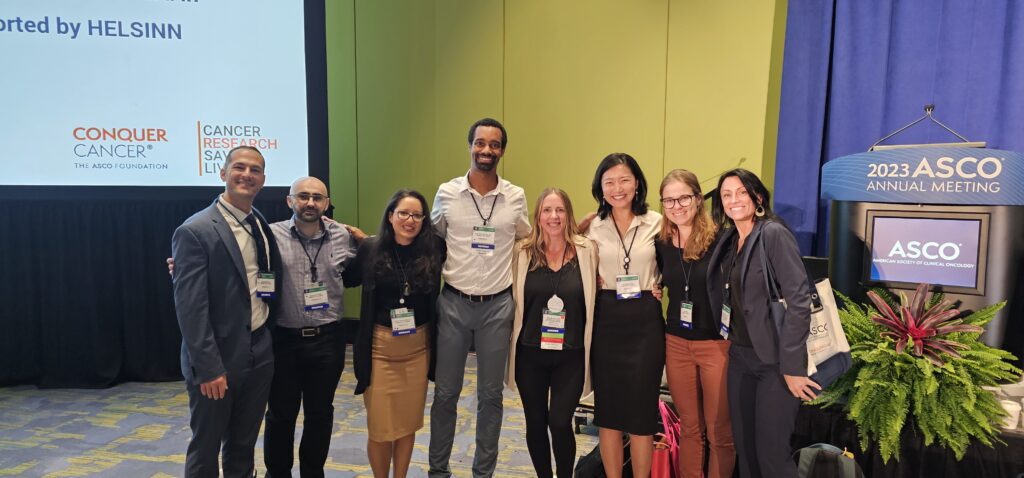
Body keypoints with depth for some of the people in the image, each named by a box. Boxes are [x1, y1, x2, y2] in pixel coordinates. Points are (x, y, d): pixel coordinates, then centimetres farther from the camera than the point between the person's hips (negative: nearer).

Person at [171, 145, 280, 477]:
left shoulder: (263, 227, 7)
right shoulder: (195, 231, -14)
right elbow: (190, 307, -17)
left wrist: (269, 343, 6)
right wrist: (208, 368, -18)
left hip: (260, 355, 6)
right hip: (217, 361, -5)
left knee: (244, 445, 19)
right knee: (206, 448, 12)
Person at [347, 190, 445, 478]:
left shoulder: (433, 252, -3)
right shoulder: (371, 249, -4)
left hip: (418, 347, 1)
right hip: (379, 346, -1)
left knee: (408, 422, 14)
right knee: (379, 424, 7)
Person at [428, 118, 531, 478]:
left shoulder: (516, 197, -1)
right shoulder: (447, 193, -2)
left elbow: (526, 243, 14)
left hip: (498, 306, 1)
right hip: (453, 303, 0)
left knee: (491, 395, 10)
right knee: (445, 392, 9)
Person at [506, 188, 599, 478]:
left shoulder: (587, 250, -3)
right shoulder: (523, 252, 0)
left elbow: (593, 297, 3)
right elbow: (514, 299, 8)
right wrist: (518, 339, 8)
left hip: (571, 356, -1)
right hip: (530, 354, 2)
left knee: (560, 422, -5)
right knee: (535, 422, 12)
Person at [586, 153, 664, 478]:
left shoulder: (656, 222, 0)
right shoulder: (592, 226, 1)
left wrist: (659, 284, -1)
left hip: (645, 320, -1)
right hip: (605, 321, 1)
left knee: (642, 408, 6)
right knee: (607, 409, 9)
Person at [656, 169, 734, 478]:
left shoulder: (720, 239, -13)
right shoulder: (661, 243, 1)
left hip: (717, 344, -4)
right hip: (676, 344, 4)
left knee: (719, 432, 8)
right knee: (688, 428, 17)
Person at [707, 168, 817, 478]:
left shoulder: (774, 234, -13)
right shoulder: (728, 241, 8)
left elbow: (799, 300, -18)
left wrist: (793, 366, -20)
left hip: (774, 360, -6)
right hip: (739, 357, 7)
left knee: (771, 451, -1)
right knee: (744, 446, 13)